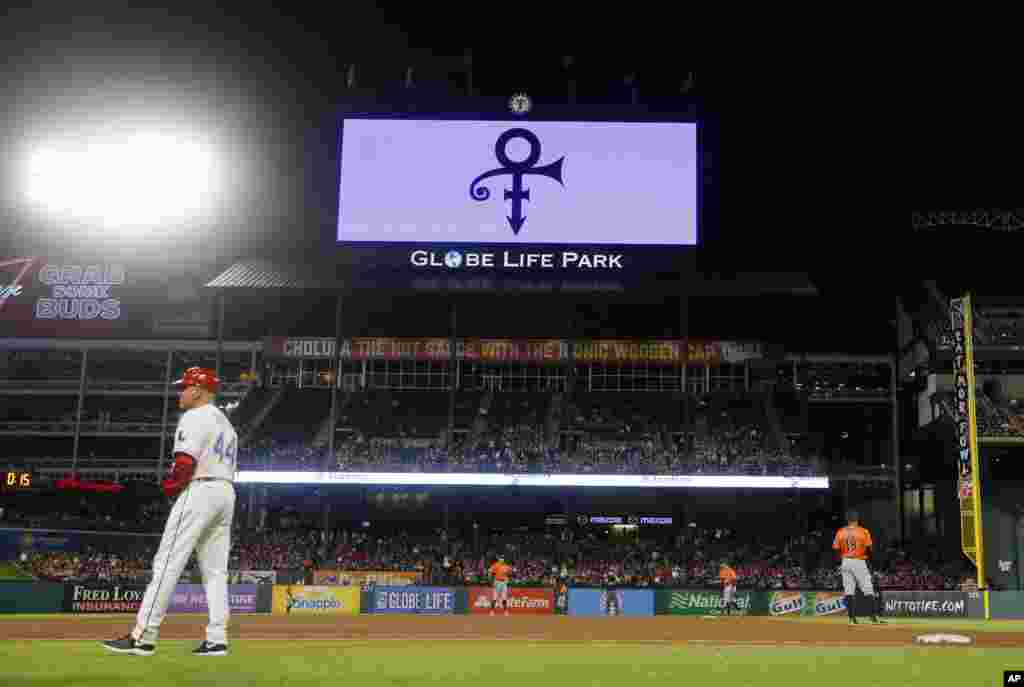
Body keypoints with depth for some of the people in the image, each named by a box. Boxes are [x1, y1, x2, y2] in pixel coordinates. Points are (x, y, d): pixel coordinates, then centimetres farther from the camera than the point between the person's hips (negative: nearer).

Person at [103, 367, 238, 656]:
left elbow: (185, 463, -16)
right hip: (227, 493, 9)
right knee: (215, 570, 7)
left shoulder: (195, 417, -5)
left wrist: (170, 487, -1)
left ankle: (143, 637, -12)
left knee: (167, 564, -10)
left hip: (199, 490, -9)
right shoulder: (226, 423, 24)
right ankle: (217, 640, 2)